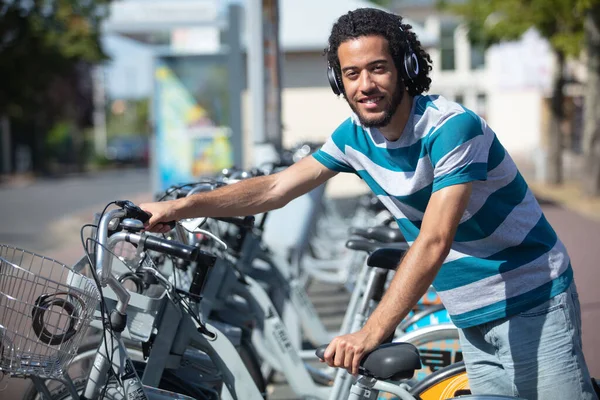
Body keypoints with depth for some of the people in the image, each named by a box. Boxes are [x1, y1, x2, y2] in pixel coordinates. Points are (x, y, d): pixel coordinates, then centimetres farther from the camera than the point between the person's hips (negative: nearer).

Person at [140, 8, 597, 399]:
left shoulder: (451, 127, -22)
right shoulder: (355, 135, 0)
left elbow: (433, 243, -30)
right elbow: (276, 188, 3)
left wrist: (372, 332, -38)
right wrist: (182, 206, -7)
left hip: (532, 309, -6)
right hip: (472, 322, 6)